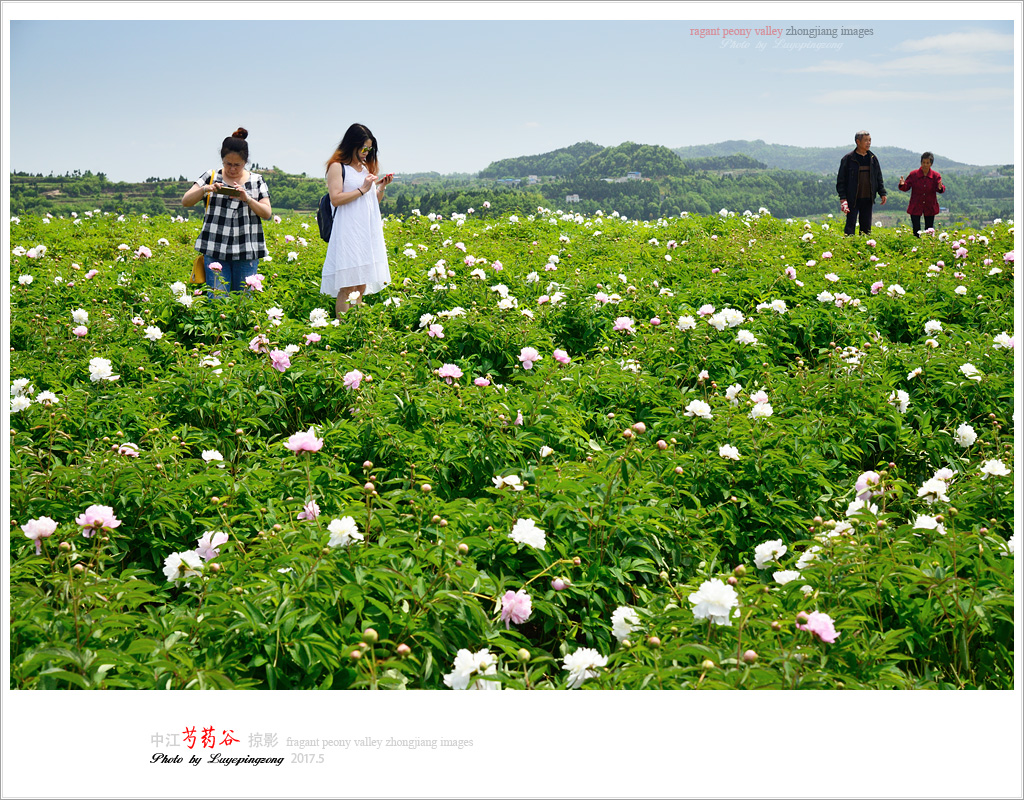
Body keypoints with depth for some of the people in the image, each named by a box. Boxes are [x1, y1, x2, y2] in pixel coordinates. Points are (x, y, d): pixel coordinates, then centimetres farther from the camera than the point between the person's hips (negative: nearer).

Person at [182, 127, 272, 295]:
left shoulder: (257, 181, 10)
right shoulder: (211, 177, 8)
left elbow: (267, 214, 4)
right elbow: (185, 202, 4)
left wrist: (246, 198, -12)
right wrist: (205, 189, -14)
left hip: (246, 252, 1)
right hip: (215, 250, -1)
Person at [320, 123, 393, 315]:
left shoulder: (367, 168, 19)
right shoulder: (337, 167, -2)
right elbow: (336, 199, -13)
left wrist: (382, 186, 5)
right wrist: (362, 189, -13)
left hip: (369, 233, 7)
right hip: (348, 233, -7)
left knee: (362, 286, 6)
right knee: (347, 288, -11)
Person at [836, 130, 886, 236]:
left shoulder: (872, 158, 9)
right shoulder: (848, 158, -5)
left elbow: (879, 177, 17)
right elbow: (841, 179, -4)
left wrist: (882, 193, 9)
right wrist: (842, 198, -11)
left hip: (868, 199, 4)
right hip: (852, 199, -4)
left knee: (866, 227, 9)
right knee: (850, 226, -5)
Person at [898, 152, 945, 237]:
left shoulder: (936, 176, -4)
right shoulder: (913, 174, -4)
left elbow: (942, 189, -13)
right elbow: (906, 187, -4)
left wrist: (940, 188, -37)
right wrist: (902, 185, -28)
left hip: (930, 207, 1)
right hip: (916, 207, -1)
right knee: (916, 231, -3)